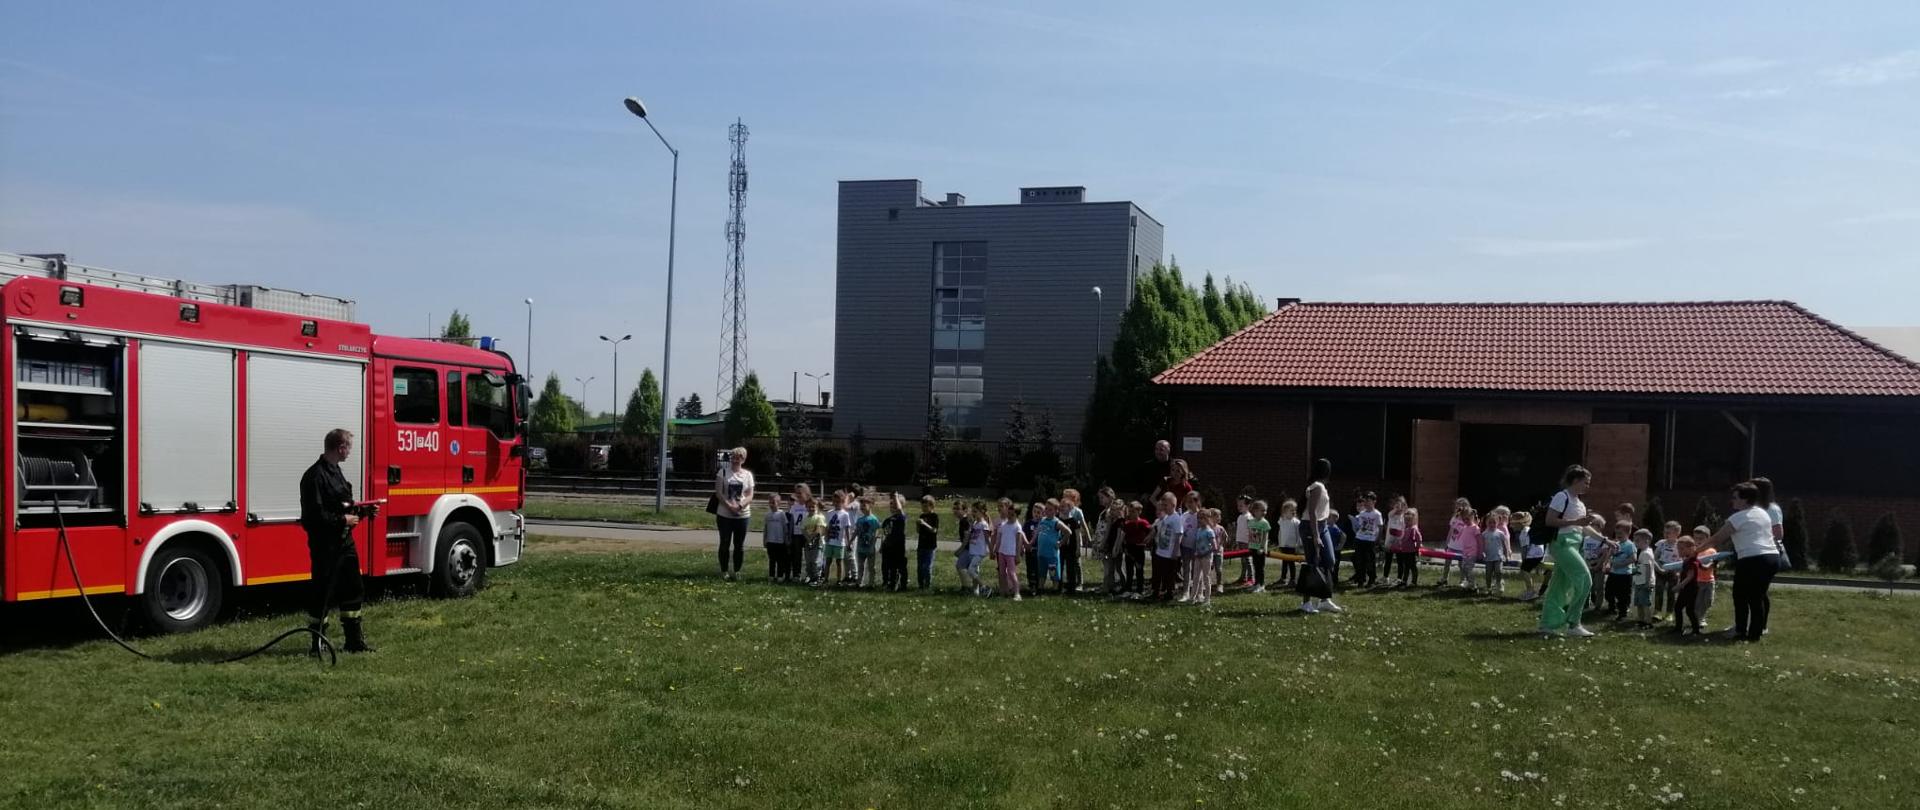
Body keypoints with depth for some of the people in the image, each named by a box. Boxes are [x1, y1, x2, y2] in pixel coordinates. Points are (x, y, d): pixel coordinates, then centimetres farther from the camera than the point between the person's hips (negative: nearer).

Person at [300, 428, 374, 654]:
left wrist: (361, 511, 8)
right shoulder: (315, 476, -17)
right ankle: (317, 643, 8)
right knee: (322, 594, -2)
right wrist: (343, 520, -18)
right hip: (324, 544, -10)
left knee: (352, 590, 13)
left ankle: (355, 640, 21)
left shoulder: (335, 471, 13)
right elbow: (315, 515, -23)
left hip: (344, 541, 10)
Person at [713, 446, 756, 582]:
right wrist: (729, 506, -18)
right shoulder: (723, 472, -1)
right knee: (725, 544, 5)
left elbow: (750, 496, 1)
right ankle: (724, 571, 13)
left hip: (742, 514, 2)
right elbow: (718, 493, -6)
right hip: (725, 514, -2)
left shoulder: (747, 474, 4)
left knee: (739, 545, 5)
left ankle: (736, 571, 15)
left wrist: (739, 506, -17)